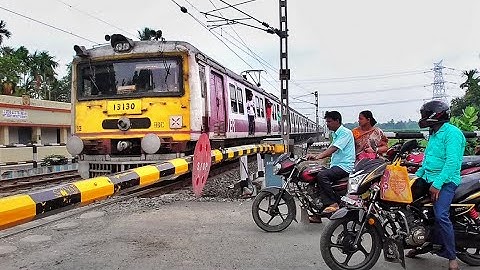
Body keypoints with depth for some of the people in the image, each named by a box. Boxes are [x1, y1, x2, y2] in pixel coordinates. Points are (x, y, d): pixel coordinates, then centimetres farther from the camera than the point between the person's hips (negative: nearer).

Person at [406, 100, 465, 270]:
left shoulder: (452, 132, -13)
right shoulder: (433, 134, 18)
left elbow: (452, 162, -22)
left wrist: (437, 183, -27)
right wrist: (418, 174, 18)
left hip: (446, 181, -10)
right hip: (427, 178, 10)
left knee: (441, 216, -23)